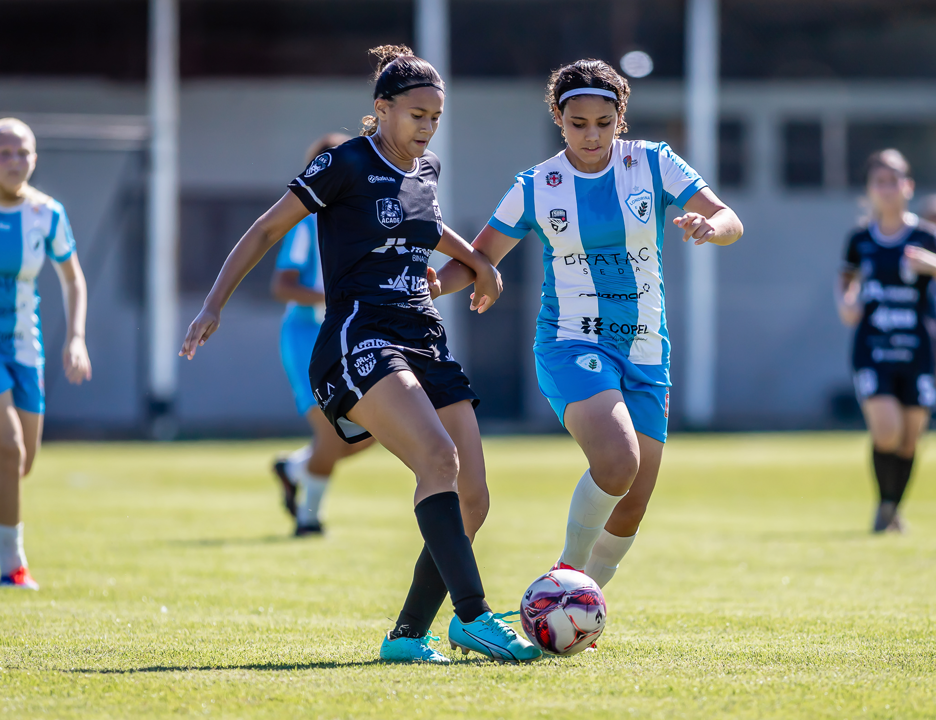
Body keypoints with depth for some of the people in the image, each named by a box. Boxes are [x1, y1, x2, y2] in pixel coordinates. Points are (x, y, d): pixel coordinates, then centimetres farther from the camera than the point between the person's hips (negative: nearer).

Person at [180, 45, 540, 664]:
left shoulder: (426, 170, 17)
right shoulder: (347, 165, -3)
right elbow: (268, 229, 1)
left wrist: (476, 260, 32)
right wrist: (215, 304, -4)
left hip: (426, 342, 8)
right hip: (360, 340, -8)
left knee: (471, 500, -4)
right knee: (439, 457, -30)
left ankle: (407, 636, 5)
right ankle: (472, 616, -34)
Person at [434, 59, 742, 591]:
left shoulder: (654, 164, 0)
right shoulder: (536, 188, -1)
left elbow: (731, 222, -6)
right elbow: (478, 260, 5)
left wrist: (711, 226, -30)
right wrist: (430, 286, -16)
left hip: (645, 351, 3)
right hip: (572, 344, -3)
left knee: (632, 509, 4)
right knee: (617, 461, -30)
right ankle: (568, 570, -8)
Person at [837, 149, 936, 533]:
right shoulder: (860, 239, 5)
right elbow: (845, 279, 21)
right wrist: (845, 303, 0)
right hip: (871, 349, 0)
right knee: (886, 430, -16)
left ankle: (895, 511, 27)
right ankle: (884, 504, 7)